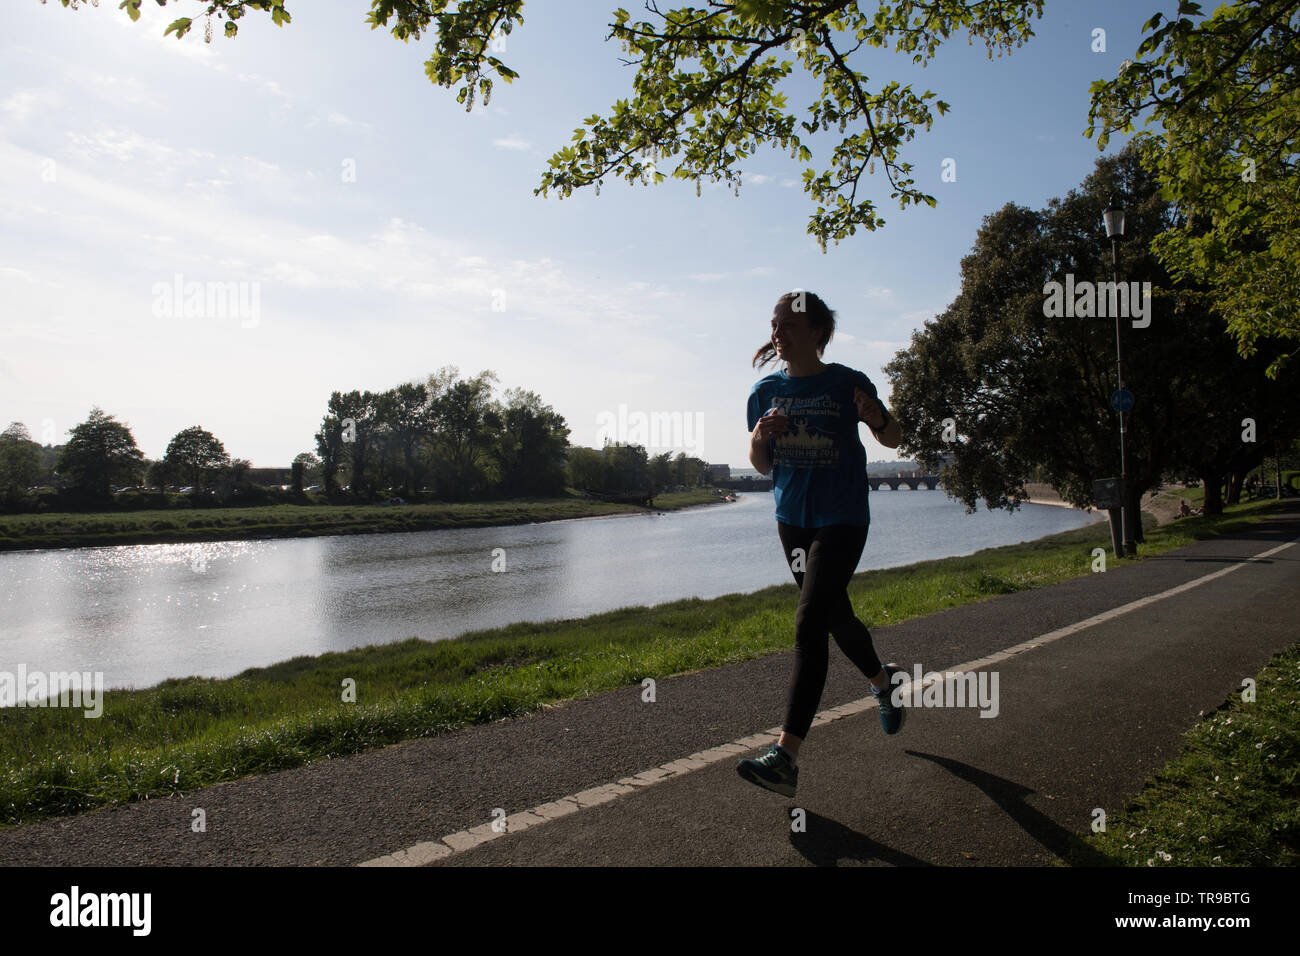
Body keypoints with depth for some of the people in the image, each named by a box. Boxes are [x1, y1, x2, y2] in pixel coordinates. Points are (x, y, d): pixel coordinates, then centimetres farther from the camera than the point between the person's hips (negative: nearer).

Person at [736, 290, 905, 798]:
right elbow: (761, 465, 10)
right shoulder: (766, 390, 4)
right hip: (792, 518, 5)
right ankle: (882, 681, 49)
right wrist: (759, 438, -13)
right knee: (836, 616, 19)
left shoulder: (848, 383, -6)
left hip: (842, 519, -5)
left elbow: (893, 439, 5)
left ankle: (785, 757, -15)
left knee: (809, 624, -16)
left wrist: (876, 419, -18)